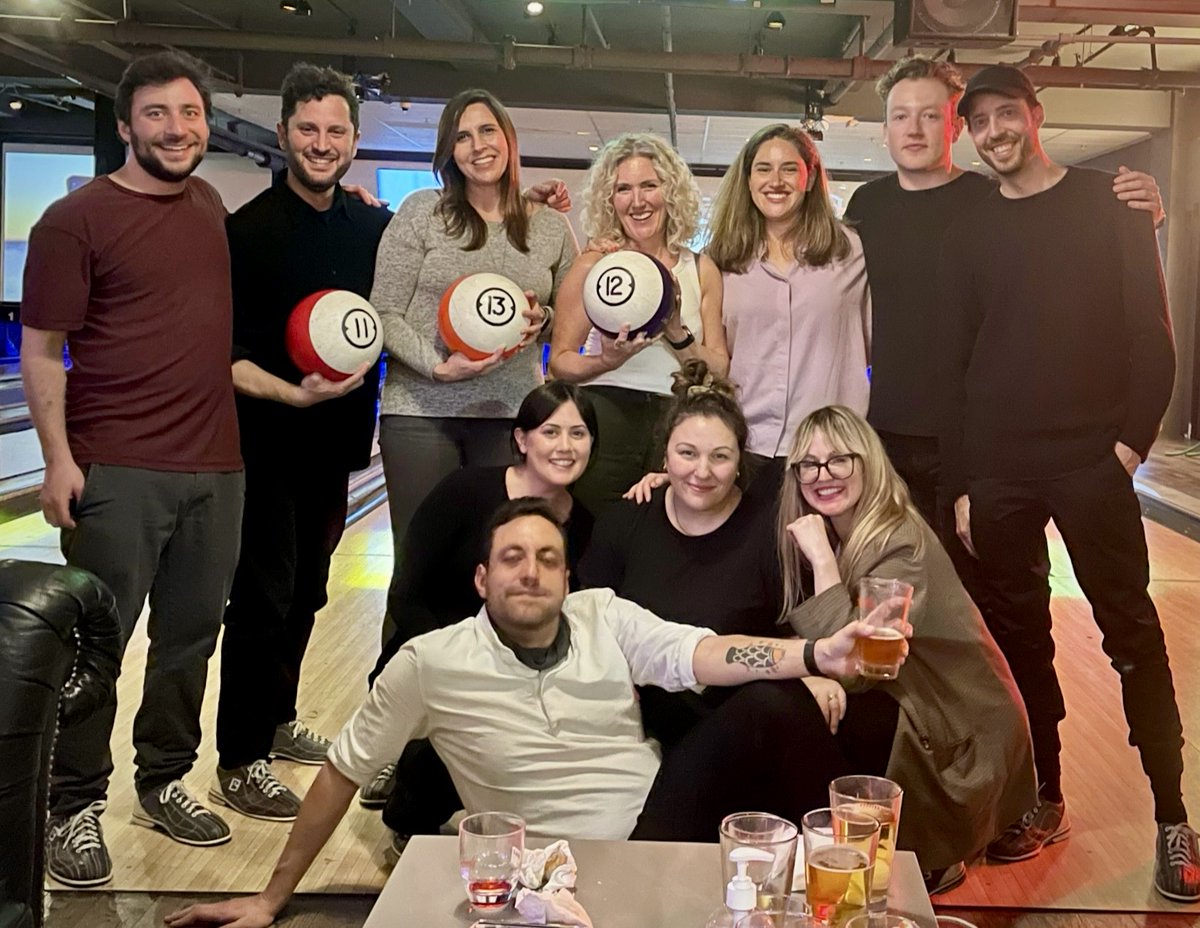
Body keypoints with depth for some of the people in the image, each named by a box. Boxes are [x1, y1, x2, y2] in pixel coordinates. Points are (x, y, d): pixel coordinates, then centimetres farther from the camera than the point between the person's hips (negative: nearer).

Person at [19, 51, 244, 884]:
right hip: (117, 469, -5)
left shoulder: (212, 206, 11)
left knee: (191, 635, 13)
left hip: (216, 466, 6)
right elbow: (41, 349, -7)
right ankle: (75, 808, 17)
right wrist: (58, 459, -13)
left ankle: (165, 782, 30)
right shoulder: (78, 219, -7)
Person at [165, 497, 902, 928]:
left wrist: (817, 654, -37)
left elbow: (698, 655, -18)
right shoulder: (430, 664, -9)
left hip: (656, 809, 4)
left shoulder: (606, 615, -2)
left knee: (765, 715, -18)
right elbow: (343, 772, -1)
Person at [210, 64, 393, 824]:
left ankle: (277, 719, 34)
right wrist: (291, 393, -27)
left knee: (307, 592, 16)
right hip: (268, 443, -5)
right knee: (263, 599, -1)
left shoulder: (373, 227, 4)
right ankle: (240, 762, 10)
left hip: (335, 443, 6)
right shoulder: (250, 231, -11)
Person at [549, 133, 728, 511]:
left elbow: (720, 372, 7)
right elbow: (559, 361, 1)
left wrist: (677, 334, -10)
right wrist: (606, 361, -17)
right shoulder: (593, 265, 3)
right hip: (605, 419, -2)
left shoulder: (701, 270, 10)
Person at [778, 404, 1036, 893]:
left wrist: (822, 559, -31)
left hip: (960, 736, -7)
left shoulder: (902, 542, -24)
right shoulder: (835, 533, 0)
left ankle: (926, 865, 6)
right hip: (904, 710, 7)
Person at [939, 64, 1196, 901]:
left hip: (1092, 459, -3)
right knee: (1019, 635, 7)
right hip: (997, 470, 3)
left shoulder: (1109, 203, 5)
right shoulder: (969, 234, 11)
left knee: (1131, 632, -1)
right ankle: (1043, 799, 19)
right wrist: (961, 483, 3)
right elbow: (954, 365, 9)